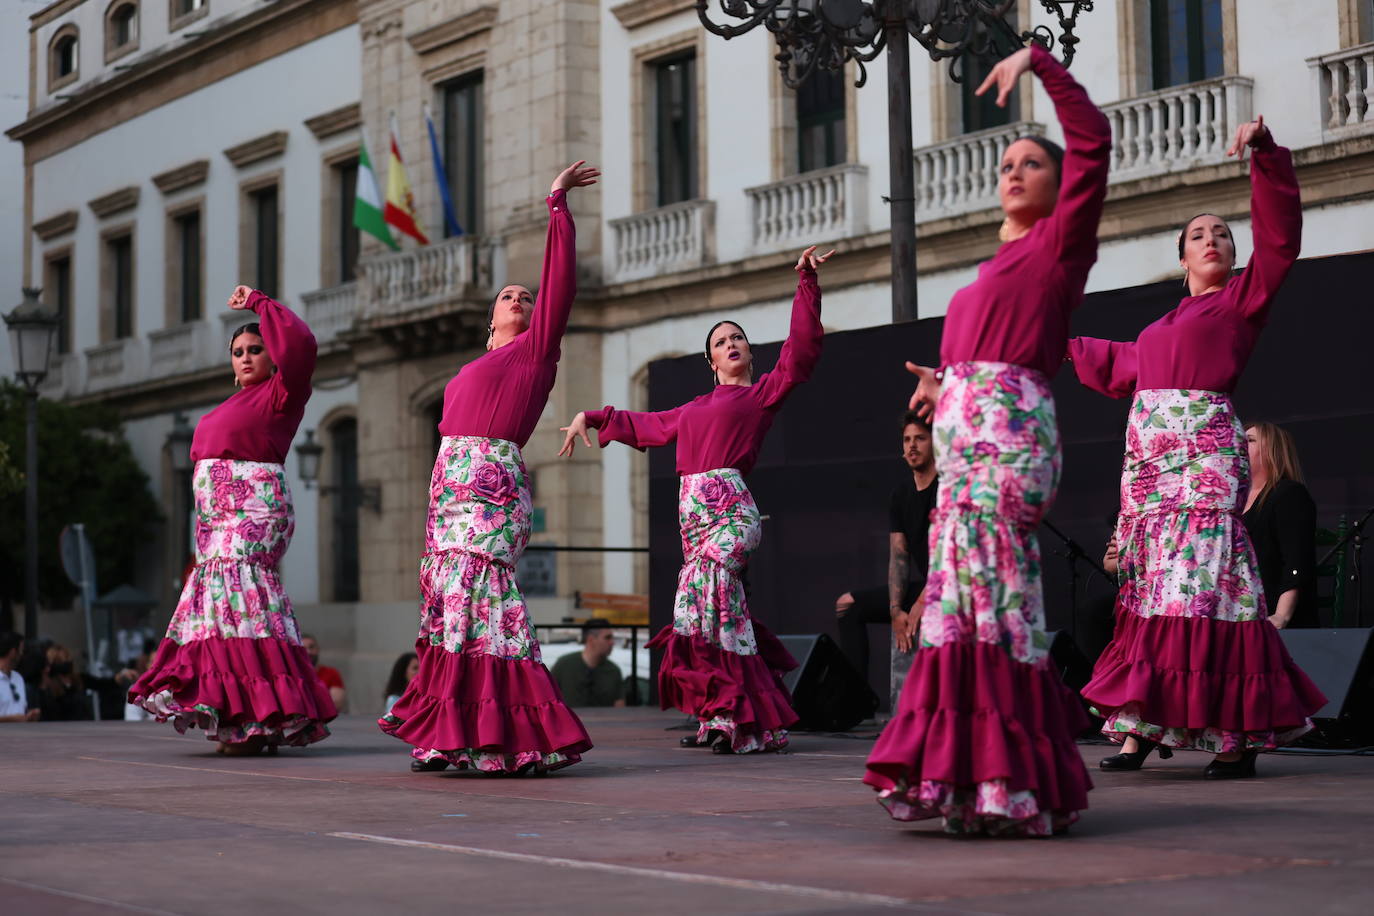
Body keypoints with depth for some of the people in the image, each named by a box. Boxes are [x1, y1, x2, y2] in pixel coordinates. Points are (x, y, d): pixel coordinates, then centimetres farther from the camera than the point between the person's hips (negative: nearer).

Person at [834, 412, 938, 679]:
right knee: (848, 604, 1)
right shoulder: (900, 496, 10)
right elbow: (898, 556, 3)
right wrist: (895, 610, -12)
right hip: (920, 585, 8)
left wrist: (923, 603, -26)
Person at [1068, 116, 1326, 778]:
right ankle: (1143, 725, 5)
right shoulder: (1165, 325, 24)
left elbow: (1278, 236, -4)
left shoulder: (1242, 298, 8)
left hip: (1204, 456, -6)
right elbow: (1125, 368, 39)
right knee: (1150, 591, 3)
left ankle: (1237, 735, -12)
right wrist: (1066, 345, 50)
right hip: (1149, 458, 6)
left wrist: (1266, 155, -11)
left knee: (1204, 587, -13)